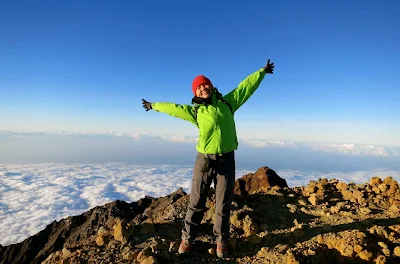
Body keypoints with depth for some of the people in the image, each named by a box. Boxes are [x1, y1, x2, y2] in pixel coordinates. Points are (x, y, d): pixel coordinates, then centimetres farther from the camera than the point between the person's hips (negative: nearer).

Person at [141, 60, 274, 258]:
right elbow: (173, 107, 14)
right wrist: (154, 106, 25)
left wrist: (262, 71, 20)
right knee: (196, 202, 8)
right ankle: (187, 238, 24)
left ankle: (221, 241, 27)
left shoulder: (227, 102, 8)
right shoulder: (195, 110, 4)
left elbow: (246, 86, 13)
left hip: (226, 160, 1)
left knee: (223, 204, 10)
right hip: (204, 160, -1)